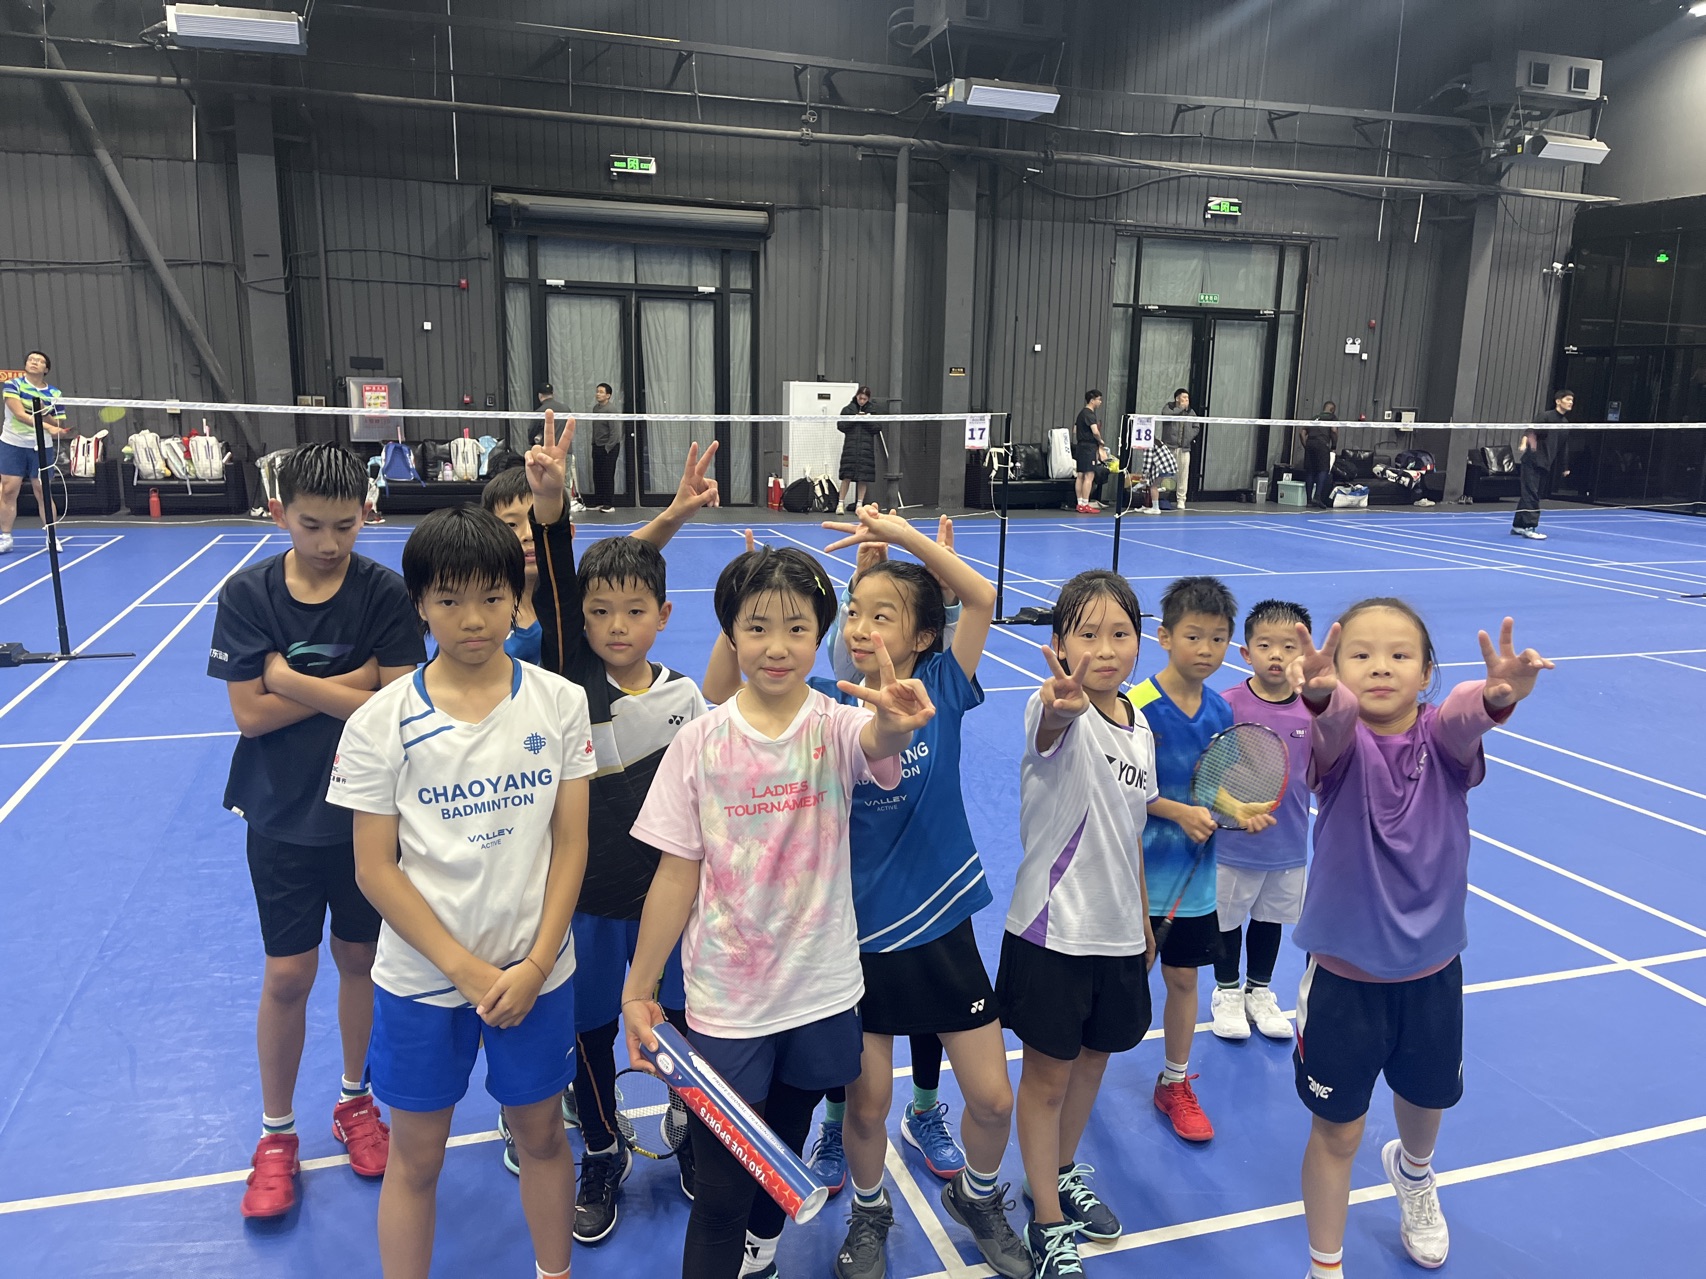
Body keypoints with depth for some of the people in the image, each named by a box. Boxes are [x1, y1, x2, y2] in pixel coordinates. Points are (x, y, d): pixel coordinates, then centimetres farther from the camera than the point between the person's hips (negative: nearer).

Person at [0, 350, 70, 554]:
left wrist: (46, 415, -17)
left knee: (43, 492, 1)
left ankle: (51, 536, 10)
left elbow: (59, 427, 3)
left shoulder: (54, 394, 2)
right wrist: (47, 427, -28)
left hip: (41, 447, 1)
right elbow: (20, 414, -17)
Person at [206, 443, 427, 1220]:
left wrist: (290, 681, -18)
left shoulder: (386, 594, -10)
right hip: (282, 813, 0)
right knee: (288, 974, 6)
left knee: (360, 957, 14)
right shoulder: (247, 594, -8)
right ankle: (276, 1133, 27)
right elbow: (250, 713, -13)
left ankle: (355, 1102, 37)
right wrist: (348, 687, -16)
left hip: (367, 812, 0)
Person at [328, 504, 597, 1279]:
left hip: (536, 971, 1)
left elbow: (570, 843, -4)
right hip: (422, 977, -1)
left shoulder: (560, 703, -7)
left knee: (540, 1133, 18)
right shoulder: (381, 722, -10)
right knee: (416, 1156, 14)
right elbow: (375, 870, -8)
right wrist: (465, 969, -13)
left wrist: (534, 966, -11)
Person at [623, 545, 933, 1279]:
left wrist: (895, 724, -61)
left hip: (821, 992, 2)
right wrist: (639, 988, -3)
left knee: (784, 1153, 24)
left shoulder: (837, 727, -12)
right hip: (724, 1002, -1)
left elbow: (877, 741, -37)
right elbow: (678, 872, -5)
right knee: (720, 1195, 3)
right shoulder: (700, 742, -10)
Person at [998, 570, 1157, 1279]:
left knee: (1092, 1062, 22)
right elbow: (1053, 726, -47)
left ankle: (1061, 1173, 48)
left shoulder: (1140, 730, 2)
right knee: (1047, 1078, 9)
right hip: (1052, 933, -6)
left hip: (1119, 934, 6)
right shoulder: (1056, 711, -19)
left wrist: (1144, 920, 18)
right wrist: (1063, 704, -70)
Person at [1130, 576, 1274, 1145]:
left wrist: (1241, 812, -8)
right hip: (1140, 868, -5)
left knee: (1183, 977, 15)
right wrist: (1179, 811, -24)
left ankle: (1175, 1083, 33)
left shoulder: (1220, 711, 1)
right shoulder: (1138, 705, -17)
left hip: (1195, 870, 5)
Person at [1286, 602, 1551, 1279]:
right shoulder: (1341, 741, -17)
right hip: (1344, 974, -3)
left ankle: (1413, 1174, 62)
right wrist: (1320, 693, -65)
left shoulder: (1442, 736, -12)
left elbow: (1468, 715, -36)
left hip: (1433, 970, 3)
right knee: (1338, 1129, 9)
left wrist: (1498, 694, -59)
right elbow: (1334, 718, -41)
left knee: (1425, 1100, 26)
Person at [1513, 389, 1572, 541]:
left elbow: (1562, 447, 21)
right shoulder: (1546, 416, -7)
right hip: (1532, 461, -8)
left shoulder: (1566, 423, 15)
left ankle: (1518, 526, 15)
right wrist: (1524, 442, -40)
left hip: (1546, 465, 8)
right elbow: (1531, 430, -20)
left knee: (1531, 496, 9)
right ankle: (1529, 527, -11)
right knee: (1530, 495, -10)